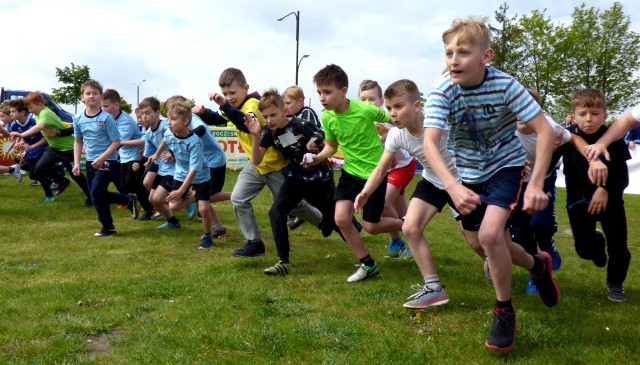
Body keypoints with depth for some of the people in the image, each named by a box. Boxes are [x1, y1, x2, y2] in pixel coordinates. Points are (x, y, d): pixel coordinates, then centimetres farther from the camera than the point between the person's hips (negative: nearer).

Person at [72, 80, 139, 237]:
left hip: (107, 161, -7)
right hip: (91, 161, 7)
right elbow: (78, 142, 13)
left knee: (96, 193, -9)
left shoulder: (106, 118, -15)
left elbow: (116, 142, -15)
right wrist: (76, 163, 5)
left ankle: (108, 226, 10)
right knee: (97, 194, 10)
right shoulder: (78, 119, 2)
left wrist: (101, 158, -23)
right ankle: (129, 200, 29)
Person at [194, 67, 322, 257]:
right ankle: (254, 243, 6)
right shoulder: (236, 106, 3)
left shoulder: (253, 104, -26)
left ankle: (324, 221, 32)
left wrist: (225, 105, -58)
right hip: (255, 163, 8)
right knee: (238, 199, -3)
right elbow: (217, 119, 16)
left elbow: (246, 125, -48)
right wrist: (203, 113, -5)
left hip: (275, 163, -8)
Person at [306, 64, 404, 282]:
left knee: (371, 226, 1)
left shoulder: (365, 110, -23)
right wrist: (318, 157, -11)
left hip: (375, 171, -5)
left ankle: (404, 226, 34)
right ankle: (368, 265, 10)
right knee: (341, 218, -10)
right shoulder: (327, 117, -8)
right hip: (351, 171, 5)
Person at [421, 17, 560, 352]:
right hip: (470, 174, 3)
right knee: (489, 244, 14)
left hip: (506, 165, -3)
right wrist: (453, 188, -47)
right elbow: (430, 142, -32)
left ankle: (504, 311, -1)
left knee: (490, 234, -25)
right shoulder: (442, 92, -21)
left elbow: (544, 130, -22)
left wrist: (536, 185, -32)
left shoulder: (504, 85, -24)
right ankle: (537, 265, 47)